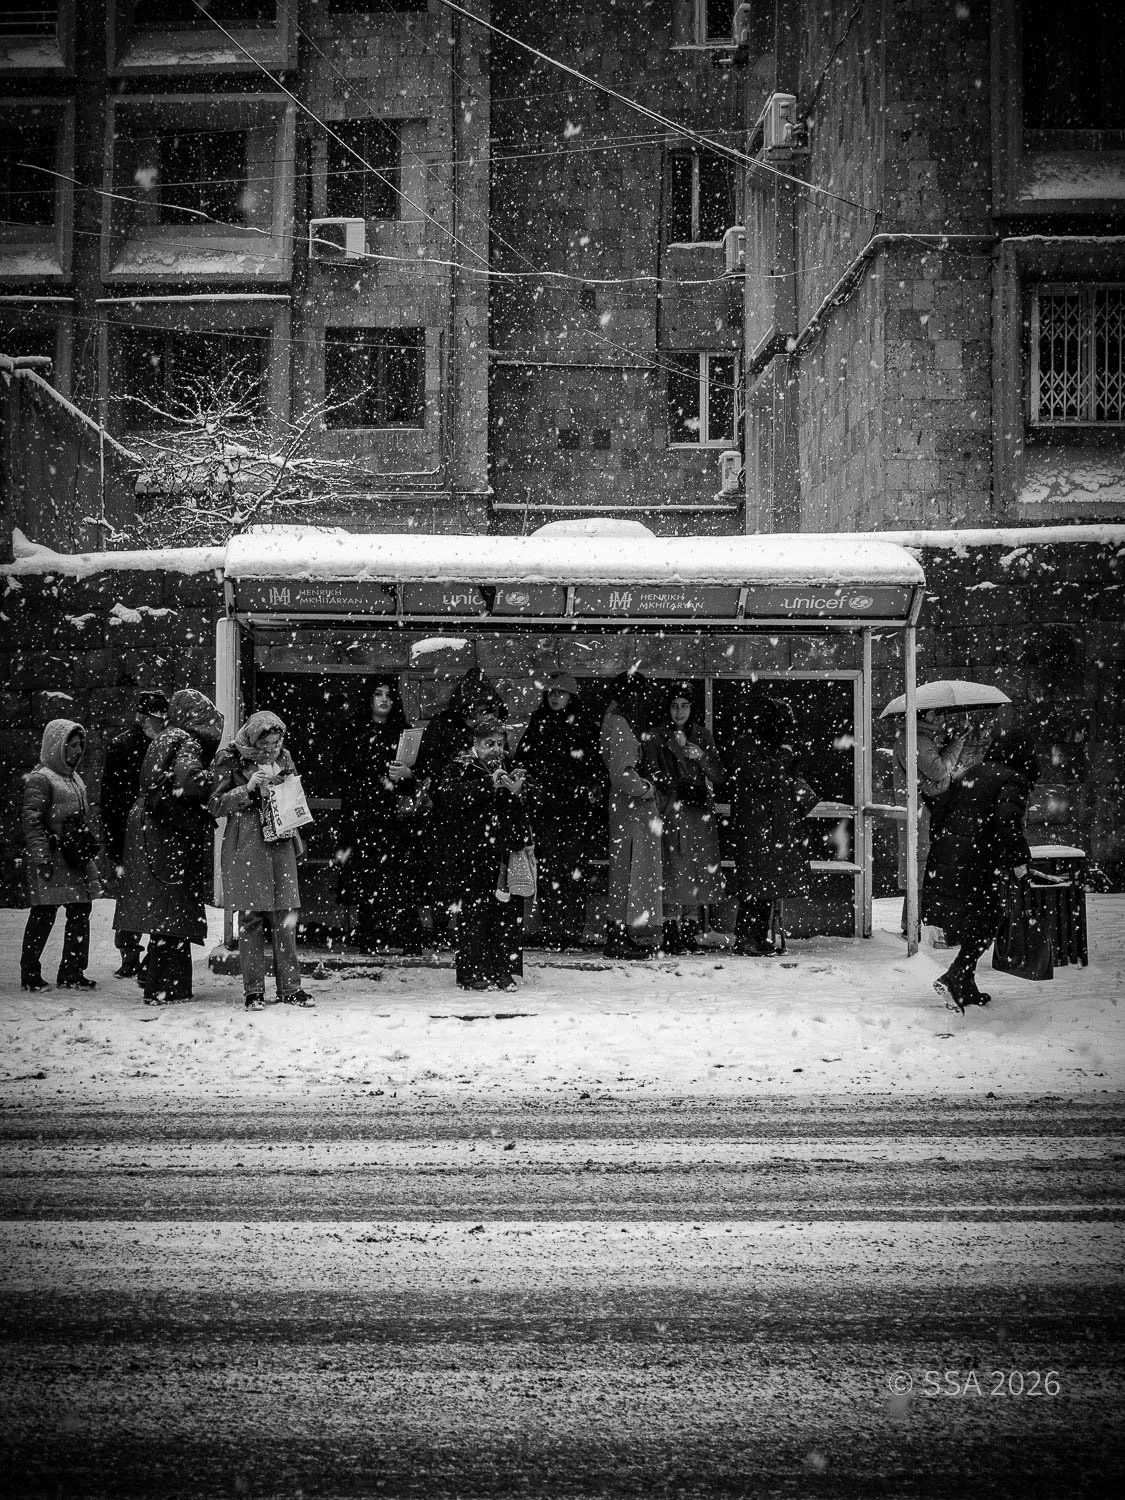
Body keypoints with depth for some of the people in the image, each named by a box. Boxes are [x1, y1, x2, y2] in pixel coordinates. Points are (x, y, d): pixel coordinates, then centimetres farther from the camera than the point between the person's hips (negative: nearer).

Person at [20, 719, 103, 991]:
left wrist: (87, 850, 22)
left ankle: (72, 973, 13)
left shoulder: (75, 779, 19)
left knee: (80, 913, 7)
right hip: (52, 859, -8)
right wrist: (41, 856, -19)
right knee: (43, 915, -4)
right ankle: (30, 974, 5)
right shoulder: (40, 779, -8)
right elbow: (31, 820, -14)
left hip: (76, 859, 8)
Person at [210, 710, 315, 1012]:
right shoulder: (231, 760, -3)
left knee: (286, 916, 1)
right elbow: (216, 805, -4)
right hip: (246, 848, -4)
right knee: (251, 918, -3)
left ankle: (289, 988, 7)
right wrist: (247, 788, -16)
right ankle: (253, 991, 3)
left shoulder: (284, 757, 11)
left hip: (281, 843, 4)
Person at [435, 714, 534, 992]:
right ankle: (473, 972, -3)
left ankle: (501, 971, 5)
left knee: (506, 910, -1)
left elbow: (520, 813, 25)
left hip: (502, 852, 6)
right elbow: (447, 794, -19)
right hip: (472, 852, -5)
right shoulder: (460, 768, 1)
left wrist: (517, 792, 2)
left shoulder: (504, 769, 20)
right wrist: (489, 785, -23)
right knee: (475, 909, -8)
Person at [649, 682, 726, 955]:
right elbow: (654, 775, 3)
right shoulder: (658, 737, 6)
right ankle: (671, 933, -10)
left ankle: (691, 933, 4)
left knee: (697, 871, -1)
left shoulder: (702, 735, 12)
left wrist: (702, 756, -11)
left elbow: (718, 776, 7)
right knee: (674, 870, -11)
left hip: (699, 813, 3)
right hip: (670, 813, -2)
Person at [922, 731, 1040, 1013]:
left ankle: (966, 989, 20)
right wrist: (1019, 860, -10)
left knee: (971, 926, 17)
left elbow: (947, 812, 18)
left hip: (945, 855, 7)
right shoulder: (1015, 781, -7)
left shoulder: (972, 773, 16)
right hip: (977, 863, -7)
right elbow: (1007, 821, -21)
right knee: (983, 926, 3)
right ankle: (953, 979, -13)